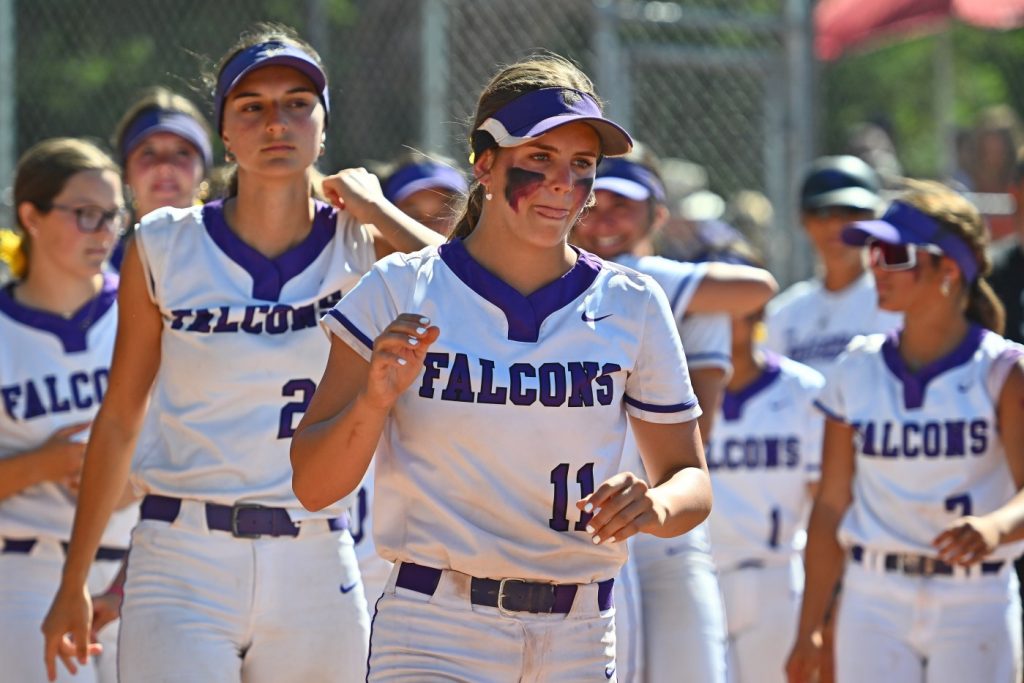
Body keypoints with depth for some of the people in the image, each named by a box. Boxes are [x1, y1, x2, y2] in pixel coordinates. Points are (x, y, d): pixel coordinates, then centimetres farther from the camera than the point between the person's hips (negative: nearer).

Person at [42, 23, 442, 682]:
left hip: (316, 574, 1)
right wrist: (73, 584, 12)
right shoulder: (164, 249, 2)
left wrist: (377, 212, -6)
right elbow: (119, 421, 9)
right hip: (184, 571, -1)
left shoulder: (360, 248, 3)